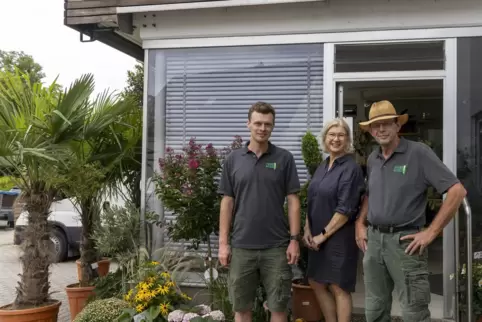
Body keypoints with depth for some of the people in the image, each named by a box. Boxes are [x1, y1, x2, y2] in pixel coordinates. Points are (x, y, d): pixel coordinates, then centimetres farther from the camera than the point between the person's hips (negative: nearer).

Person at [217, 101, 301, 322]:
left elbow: (293, 201, 0)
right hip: (242, 246, 1)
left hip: (276, 246, -1)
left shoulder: (284, 158, 1)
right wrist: (223, 243, 0)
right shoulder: (233, 159, 4)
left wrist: (294, 239, -6)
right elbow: (227, 203, 4)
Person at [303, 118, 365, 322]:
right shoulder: (322, 167, 11)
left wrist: (324, 234, -16)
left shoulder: (351, 168, -13)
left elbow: (346, 209, -18)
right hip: (318, 237, 8)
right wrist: (307, 230, 1)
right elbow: (312, 201, 13)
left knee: (339, 288, 0)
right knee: (317, 283, 14)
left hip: (339, 237, -8)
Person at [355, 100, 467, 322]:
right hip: (373, 239, 6)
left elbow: (457, 191, -15)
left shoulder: (418, 152, -11)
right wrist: (360, 224, 11)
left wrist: (431, 232, -16)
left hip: (404, 240, -6)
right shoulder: (372, 159, 10)